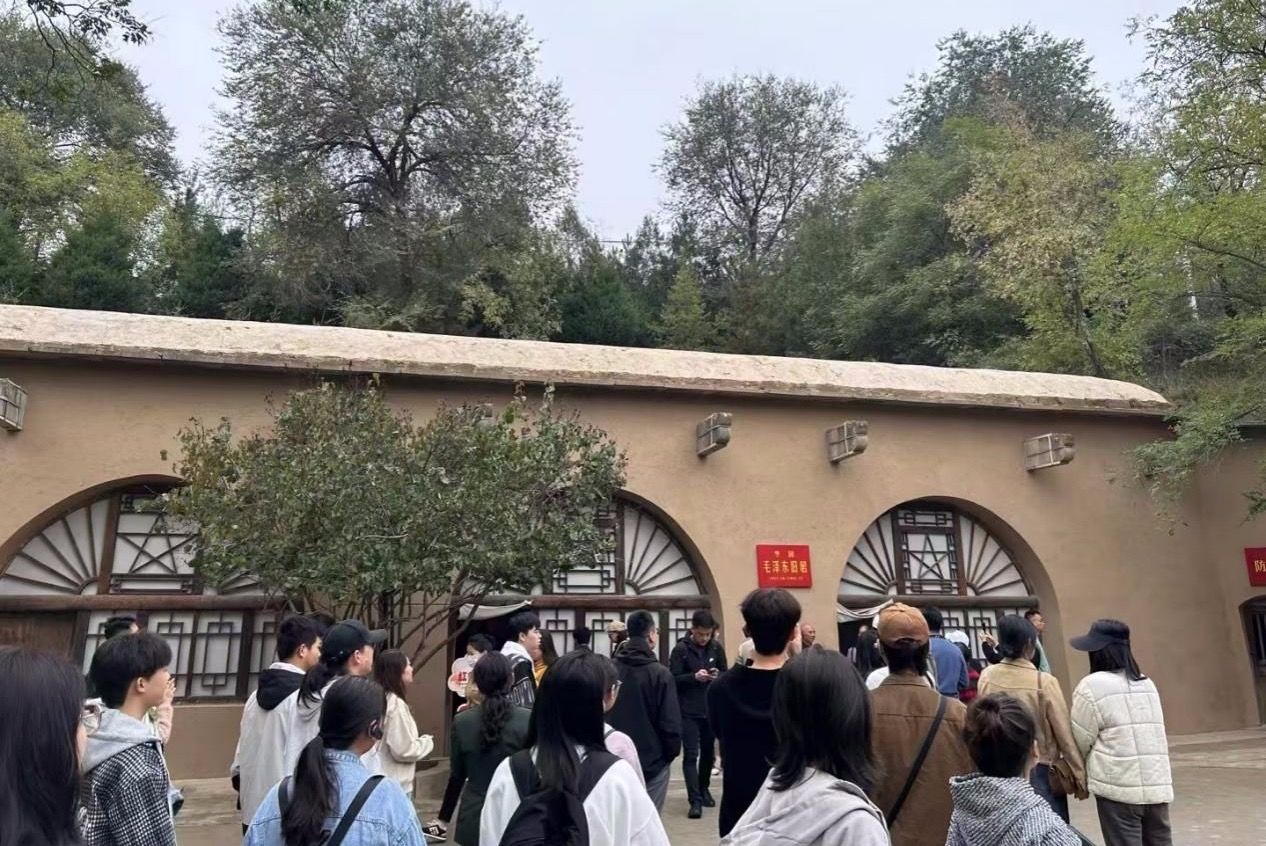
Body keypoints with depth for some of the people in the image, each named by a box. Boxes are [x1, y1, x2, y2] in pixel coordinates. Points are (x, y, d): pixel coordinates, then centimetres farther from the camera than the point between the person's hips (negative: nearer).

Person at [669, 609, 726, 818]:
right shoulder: (681, 649, -9)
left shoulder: (716, 648, 2)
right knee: (691, 755, -5)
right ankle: (695, 800, -3)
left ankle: (704, 788, 34)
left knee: (708, 752, 16)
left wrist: (718, 676, -13)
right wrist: (694, 677, -25)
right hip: (688, 711, -4)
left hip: (712, 709, 4)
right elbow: (673, 679, -11)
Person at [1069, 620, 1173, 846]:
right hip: (1158, 785, 7)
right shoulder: (1147, 683, 13)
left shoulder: (1092, 685, -9)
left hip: (1119, 787, -7)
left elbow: (1081, 740, -5)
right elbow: (1151, 734, 18)